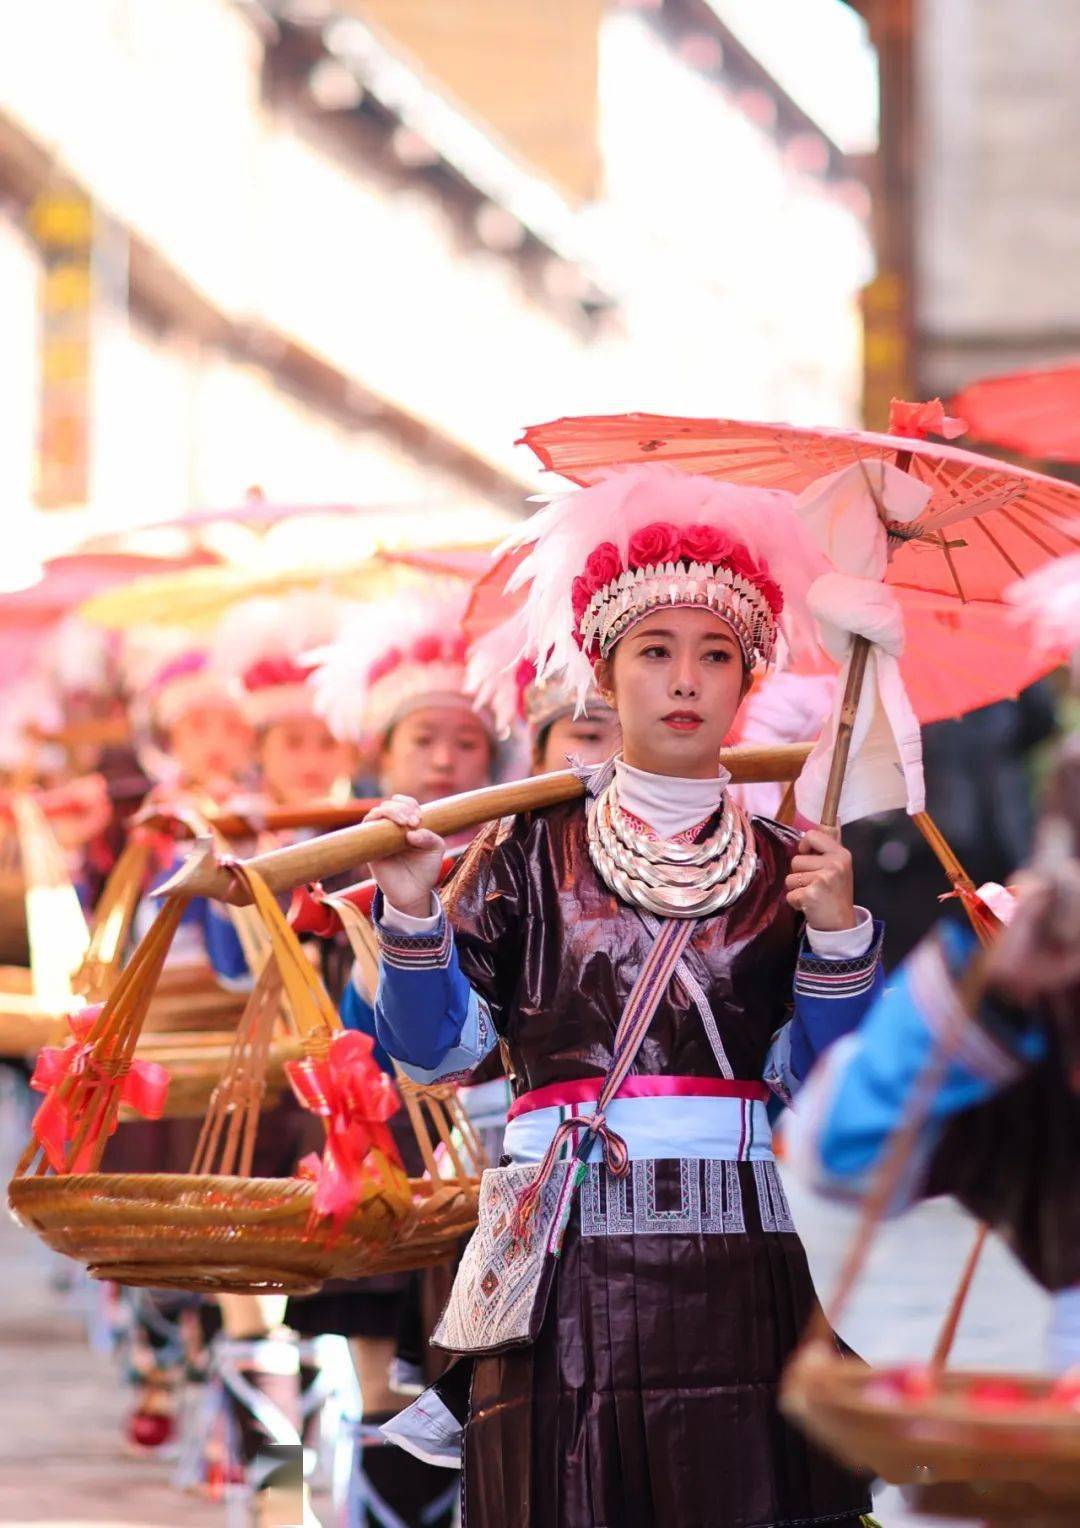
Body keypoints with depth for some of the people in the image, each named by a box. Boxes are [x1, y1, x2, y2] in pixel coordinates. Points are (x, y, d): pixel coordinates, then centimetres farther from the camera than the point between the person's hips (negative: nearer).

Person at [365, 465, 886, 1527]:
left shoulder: (781, 869, 11)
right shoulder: (534, 850, 7)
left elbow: (816, 1083, 7)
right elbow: (436, 1049, 3)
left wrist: (836, 937, -6)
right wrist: (412, 916, -12)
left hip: (735, 1268, 1)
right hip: (566, 1267, -1)